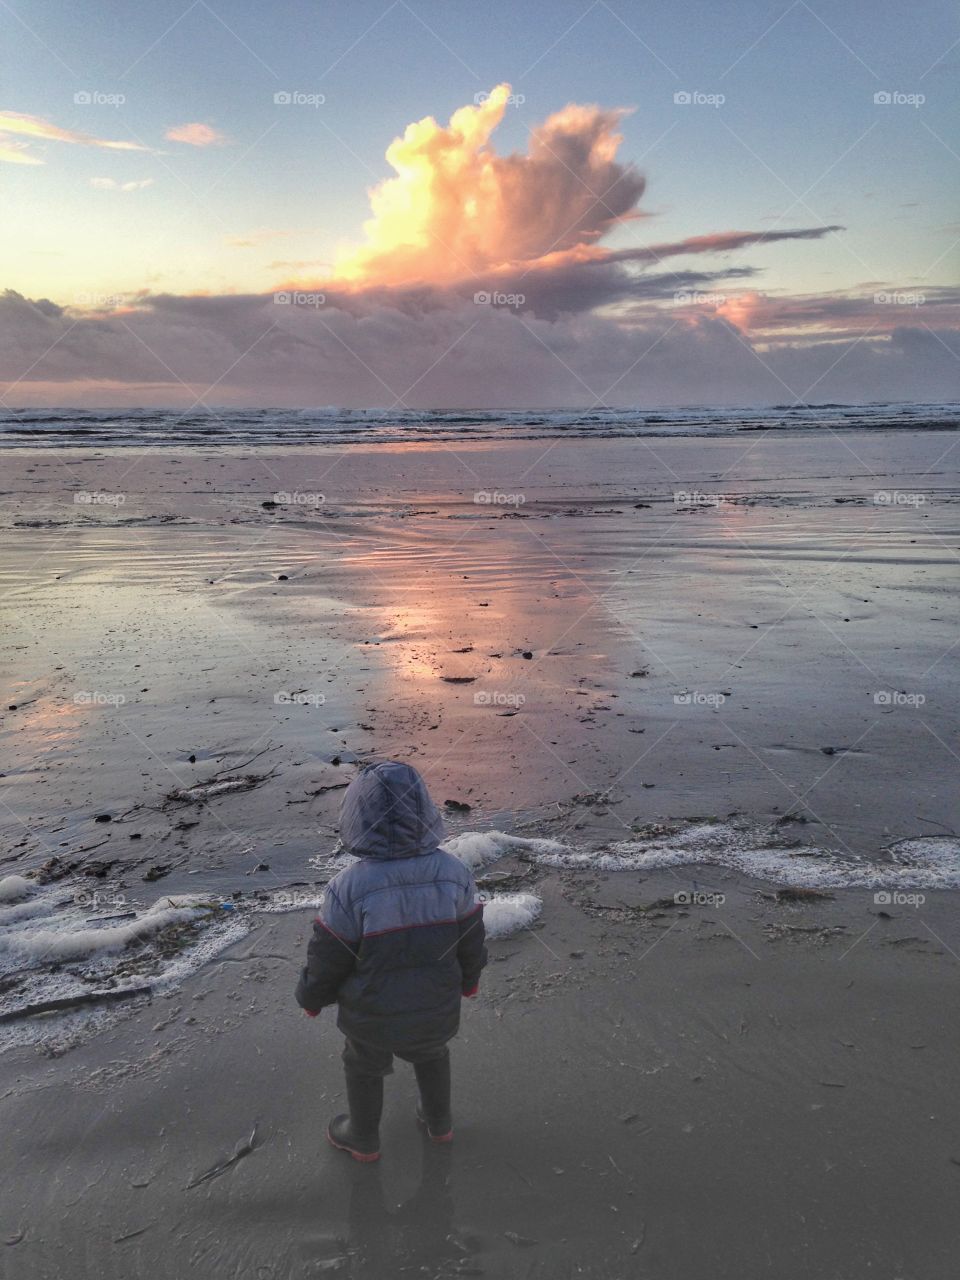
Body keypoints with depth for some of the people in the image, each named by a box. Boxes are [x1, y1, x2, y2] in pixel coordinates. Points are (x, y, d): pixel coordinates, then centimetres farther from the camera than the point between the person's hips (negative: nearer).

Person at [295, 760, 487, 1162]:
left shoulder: (348, 888, -32)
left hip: (373, 1013, -2)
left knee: (364, 1068, 27)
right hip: (436, 1007, 3)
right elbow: (471, 940, -5)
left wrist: (312, 997, 3)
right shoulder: (454, 872, -21)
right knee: (431, 1054, 32)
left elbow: (327, 959, -18)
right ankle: (439, 1122, 53)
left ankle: (364, 1140, 50)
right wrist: (469, 978, 15)